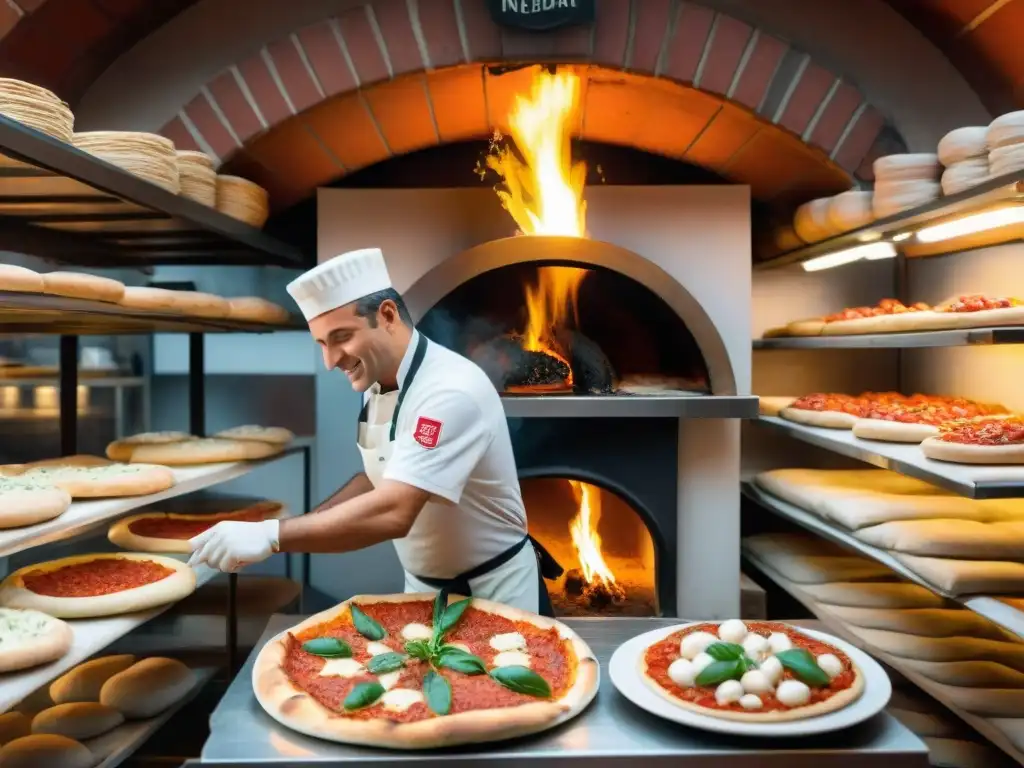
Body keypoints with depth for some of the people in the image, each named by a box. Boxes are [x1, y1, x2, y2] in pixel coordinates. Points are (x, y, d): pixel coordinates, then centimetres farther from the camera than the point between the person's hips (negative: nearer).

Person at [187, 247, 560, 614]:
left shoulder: (452, 392, -30)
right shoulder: (377, 385, -2)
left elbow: (392, 514, -37)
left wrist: (271, 535, -35)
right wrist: (305, 527, -3)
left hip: (493, 589, -7)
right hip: (424, 586, 7)